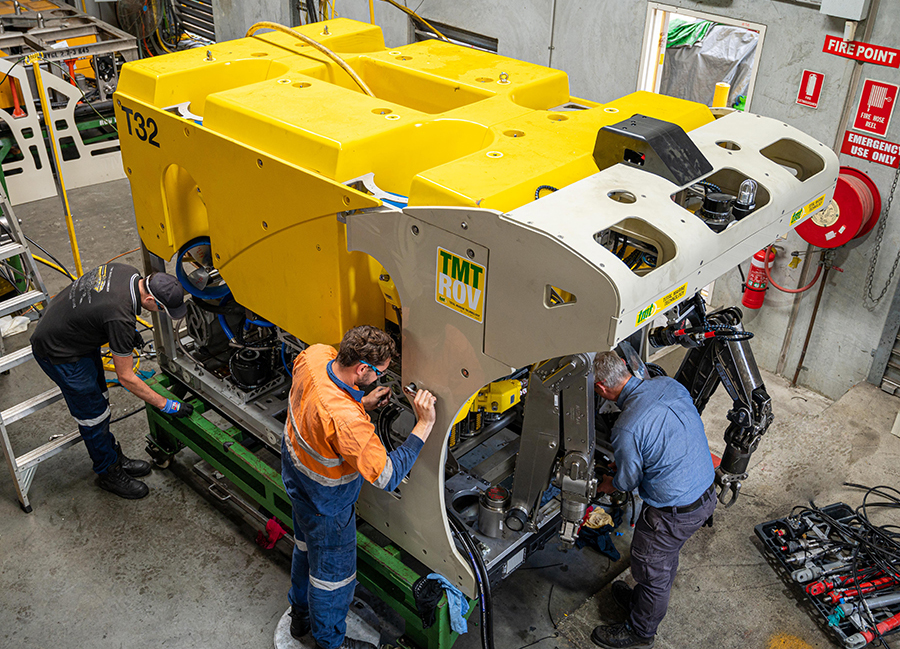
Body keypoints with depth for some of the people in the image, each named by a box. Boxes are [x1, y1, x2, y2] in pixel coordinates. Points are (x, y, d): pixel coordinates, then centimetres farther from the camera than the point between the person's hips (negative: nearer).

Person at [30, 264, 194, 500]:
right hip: (58, 352, -9)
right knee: (93, 414, 4)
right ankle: (110, 473, 23)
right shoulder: (120, 318, -36)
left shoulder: (127, 272, -13)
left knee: (99, 399, 19)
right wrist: (165, 405, -16)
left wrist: (129, 333, 7)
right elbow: (126, 378, -24)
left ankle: (115, 457, 36)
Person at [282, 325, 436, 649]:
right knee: (333, 571, 19)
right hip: (326, 502, -8)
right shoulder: (346, 421, -45)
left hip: (296, 470, 9)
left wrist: (363, 402, -10)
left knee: (306, 544, 33)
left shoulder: (314, 355, -22)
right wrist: (423, 425, -34)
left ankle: (300, 614, 60)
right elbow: (387, 477, -34)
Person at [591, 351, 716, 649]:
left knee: (650, 568, 18)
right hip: (707, 493, 8)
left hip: (674, 513, -8)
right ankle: (643, 601, 55)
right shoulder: (668, 384, -8)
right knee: (666, 558, 30)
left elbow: (627, 482, -12)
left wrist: (605, 486, 11)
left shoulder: (627, 429, -30)